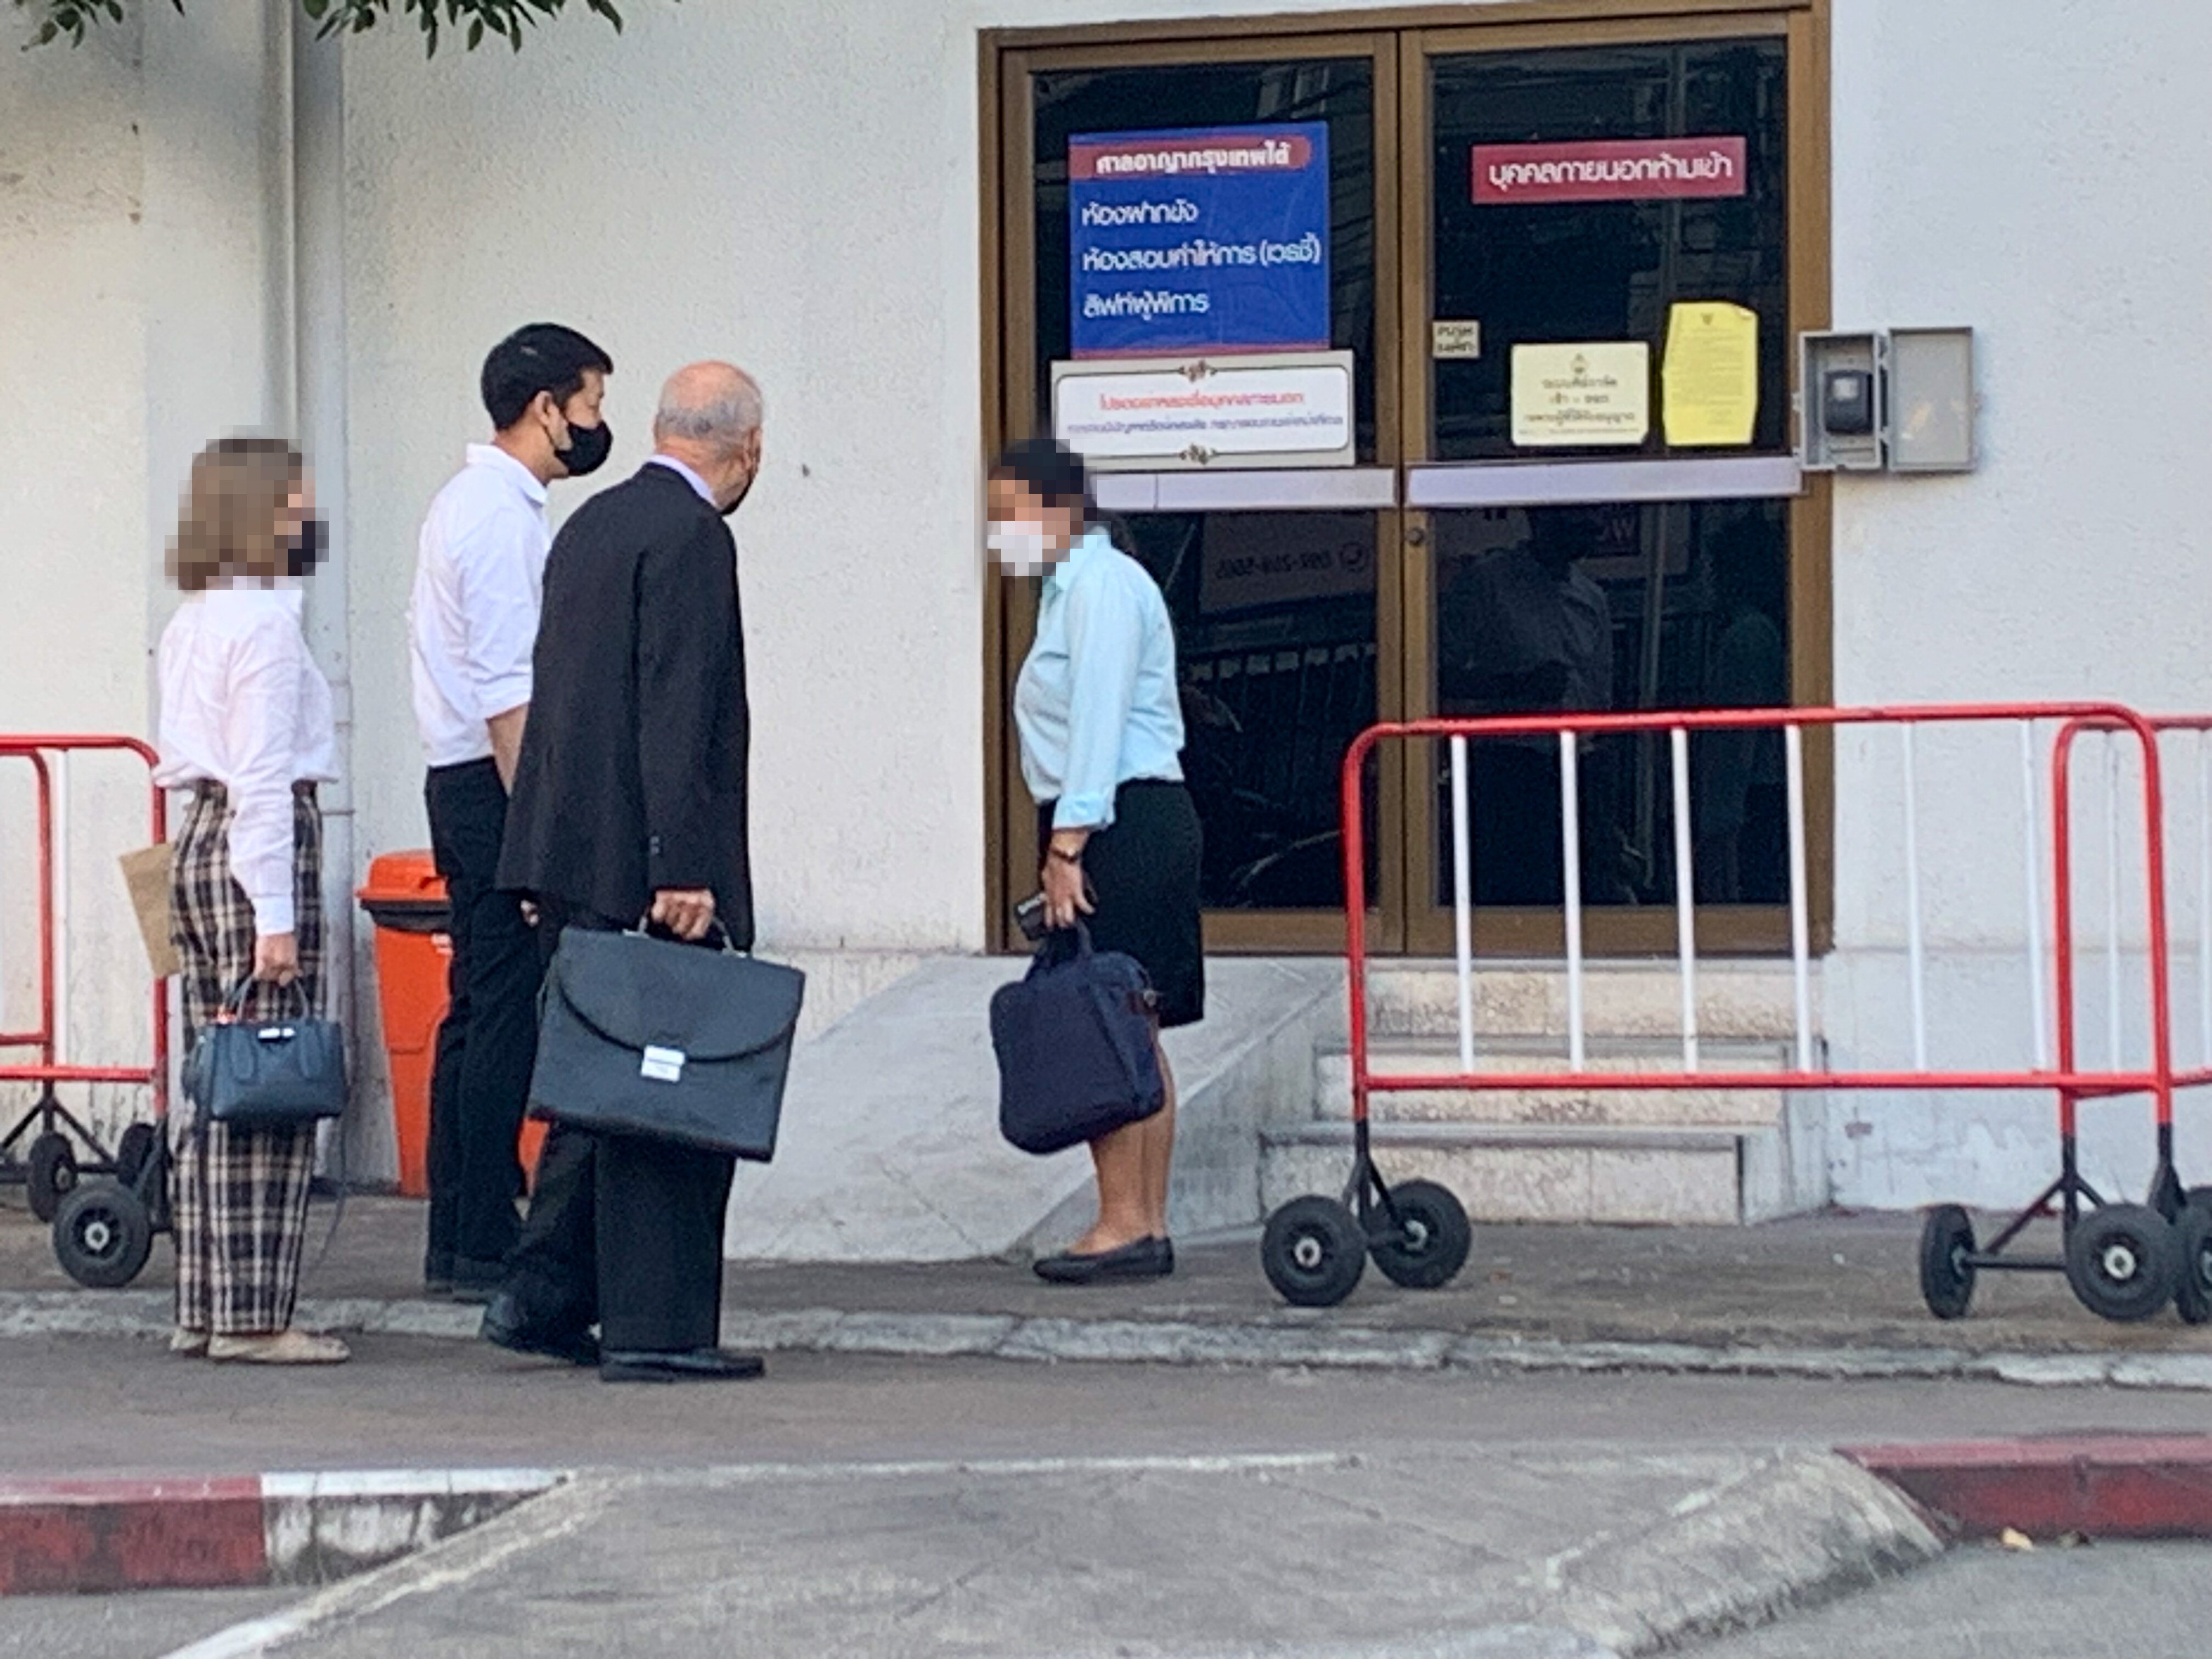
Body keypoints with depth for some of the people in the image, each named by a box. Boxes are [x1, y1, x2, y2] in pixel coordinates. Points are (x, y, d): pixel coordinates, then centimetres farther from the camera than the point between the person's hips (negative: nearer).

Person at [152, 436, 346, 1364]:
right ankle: (252, 1315, -7)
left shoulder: (192, 623, 16)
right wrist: (276, 915, -17)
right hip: (261, 844, -9)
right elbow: (263, 773, -16)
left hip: (199, 839, 9)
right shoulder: (263, 621, -12)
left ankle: (204, 1307, 13)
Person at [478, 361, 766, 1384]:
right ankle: (655, 1327, -4)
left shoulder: (591, 525, 16)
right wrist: (681, 871, -21)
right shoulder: (692, 538, -12)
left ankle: (542, 1299, 17)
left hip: (572, 857, 9)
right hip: (642, 864, -9)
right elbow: (677, 717, -20)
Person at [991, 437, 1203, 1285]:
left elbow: (1097, 723, -18)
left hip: (1123, 824, -11)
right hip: (1137, 827, 11)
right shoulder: (1072, 587, 21)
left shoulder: (1102, 586, -10)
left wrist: (1068, 845, -21)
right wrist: (1067, 844, 17)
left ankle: (1125, 1225, -10)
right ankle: (1147, 1226, 12)